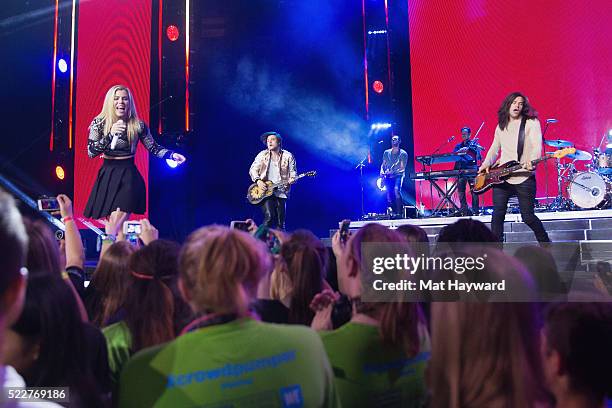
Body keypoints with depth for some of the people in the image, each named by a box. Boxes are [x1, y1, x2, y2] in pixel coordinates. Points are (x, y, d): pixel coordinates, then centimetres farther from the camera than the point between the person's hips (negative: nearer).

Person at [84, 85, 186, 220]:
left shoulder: (138, 125, -4)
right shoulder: (99, 123, -3)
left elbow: (153, 148, 3)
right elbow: (91, 152, -10)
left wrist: (172, 155, -15)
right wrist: (110, 135, -22)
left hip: (128, 176, -1)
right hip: (108, 176, 1)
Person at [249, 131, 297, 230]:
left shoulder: (288, 156, 6)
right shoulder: (262, 155, 8)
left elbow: (293, 172, 6)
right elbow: (252, 169, 6)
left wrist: (292, 179, -16)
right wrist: (258, 181, -11)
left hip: (281, 192, 1)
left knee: (280, 222, 1)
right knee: (269, 216, -18)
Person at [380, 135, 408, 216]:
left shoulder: (403, 154, 2)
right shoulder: (386, 152, 15)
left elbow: (402, 168, -4)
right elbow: (383, 164, 19)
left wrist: (392, 172, -18)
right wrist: (382, 171, -4)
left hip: (398, 175, -4)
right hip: (388, 176, 4)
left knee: (396, 190, -27)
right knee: (389, 192, -11)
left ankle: (399, 212, -25)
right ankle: (393, 212, -3)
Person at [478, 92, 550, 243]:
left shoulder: (531, 123, 0)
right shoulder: (501, 126, 16)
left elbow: (537, 145, -13)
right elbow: (494, 148, 23)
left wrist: (531, 160, -33)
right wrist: (486, 163, 6)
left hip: (524, 178, -4)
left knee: (528, 216, -1)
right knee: (497, 215, -1)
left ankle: (546, 244, 23)